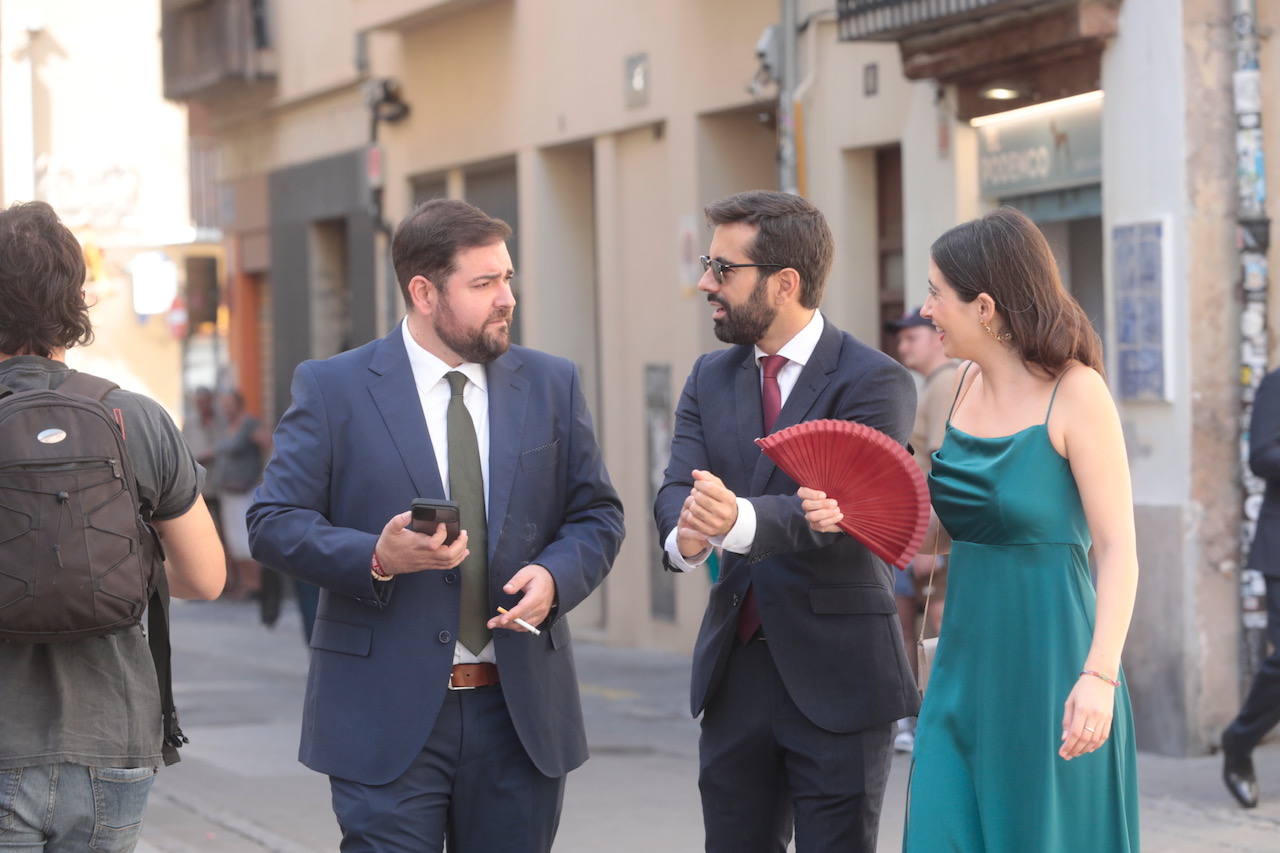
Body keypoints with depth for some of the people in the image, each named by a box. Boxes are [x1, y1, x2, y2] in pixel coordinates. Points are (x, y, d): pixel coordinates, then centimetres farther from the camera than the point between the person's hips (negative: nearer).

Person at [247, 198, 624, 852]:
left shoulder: (551, 385, 10)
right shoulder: (333, 389, -1)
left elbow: (597, 514, 12)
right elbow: (273, 522, -4)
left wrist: (555, 575, -9)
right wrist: (376, 558, -20)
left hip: (522, 716, 4)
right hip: (388, 718, -3)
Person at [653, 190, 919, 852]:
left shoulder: (875, 382, -9)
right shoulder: (710, 379, 11)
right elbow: (677, 486, -4)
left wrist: (742, 520, -43)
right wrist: (685, 535, -29)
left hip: (835, 678, -6)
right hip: (734, 673, 6)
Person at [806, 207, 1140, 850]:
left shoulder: (1076, 393, -11)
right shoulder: (968, 385, 8)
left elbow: (1118, 549, -14)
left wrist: (1099, 676, -23)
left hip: (1048, 667, -6)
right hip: (965, 667, 6)